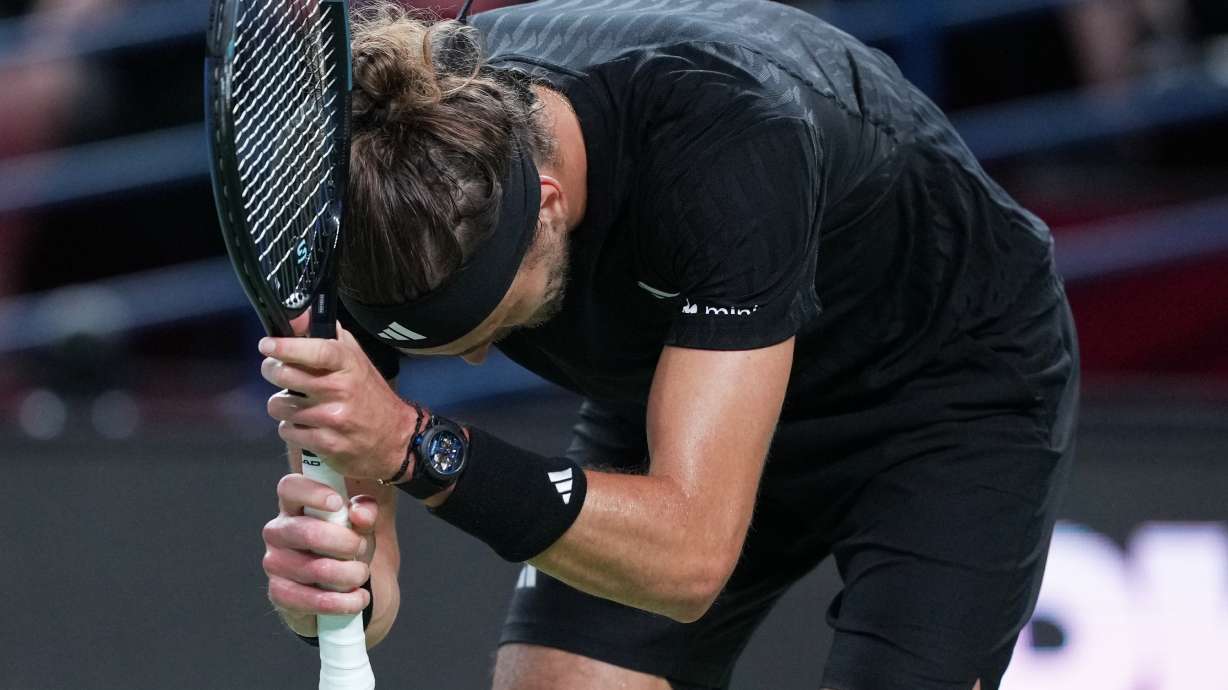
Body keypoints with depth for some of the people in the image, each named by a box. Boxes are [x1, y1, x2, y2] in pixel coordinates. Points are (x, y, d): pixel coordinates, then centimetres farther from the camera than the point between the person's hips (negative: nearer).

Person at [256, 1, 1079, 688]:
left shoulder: (730, 144, -41)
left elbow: (690, 552, -44)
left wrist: (417, 448, -53)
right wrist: (331, 575, -47)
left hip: (947, 388, -5)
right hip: (665, 404, 5)